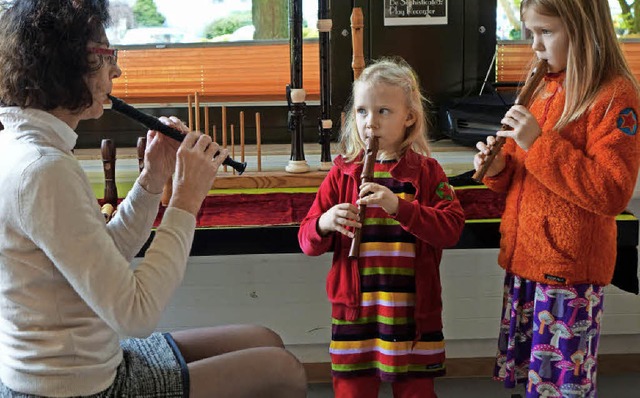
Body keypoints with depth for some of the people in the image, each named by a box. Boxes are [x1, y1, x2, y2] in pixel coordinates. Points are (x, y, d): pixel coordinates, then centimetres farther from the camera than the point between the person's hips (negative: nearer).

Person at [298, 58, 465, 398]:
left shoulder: (427, 172, 1)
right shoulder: (342, 173, 4)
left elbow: (451, 229, -11)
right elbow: (307, 241, 5)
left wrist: (399, 207, -23)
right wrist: (324, 224, -18)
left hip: (412, 312, -1)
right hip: (355, 309, 1)